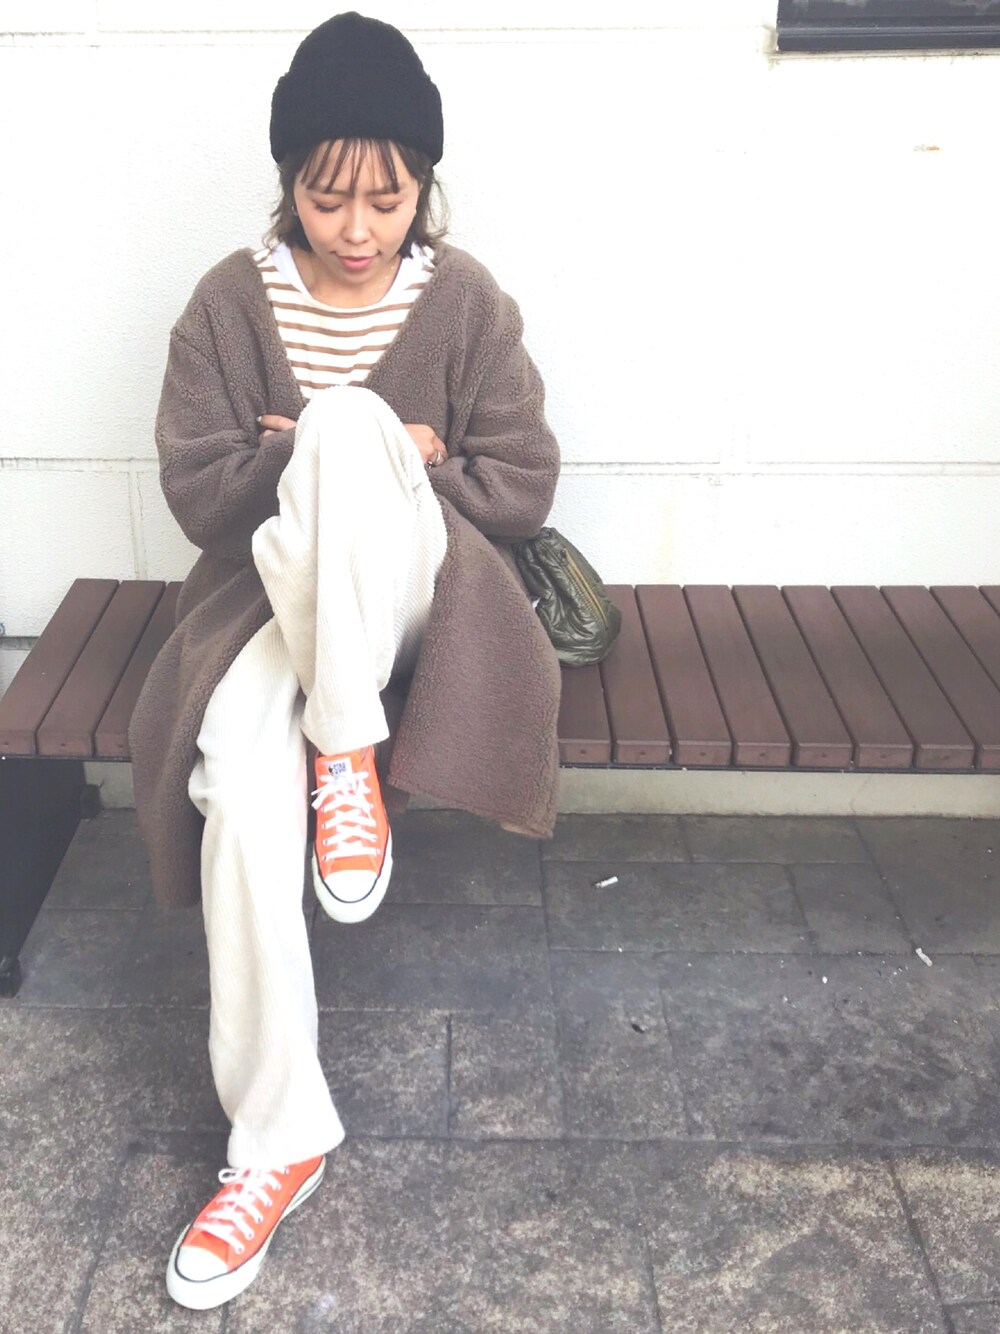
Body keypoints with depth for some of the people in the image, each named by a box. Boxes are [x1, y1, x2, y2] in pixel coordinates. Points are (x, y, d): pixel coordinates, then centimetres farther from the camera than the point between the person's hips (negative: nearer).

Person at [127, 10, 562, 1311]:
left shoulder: (468, 300, 0)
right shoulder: (231, 299, 1)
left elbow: (522, 488, -2)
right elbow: (196, 488, -3)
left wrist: (339, 457, -12)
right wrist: (353, 464, -14)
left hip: (413, 591, -1)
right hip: (270, 592, 1)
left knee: (347, 419, -33)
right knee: (240, 786, -30)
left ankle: (349, 748, -23)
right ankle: (279, 1130, -16)